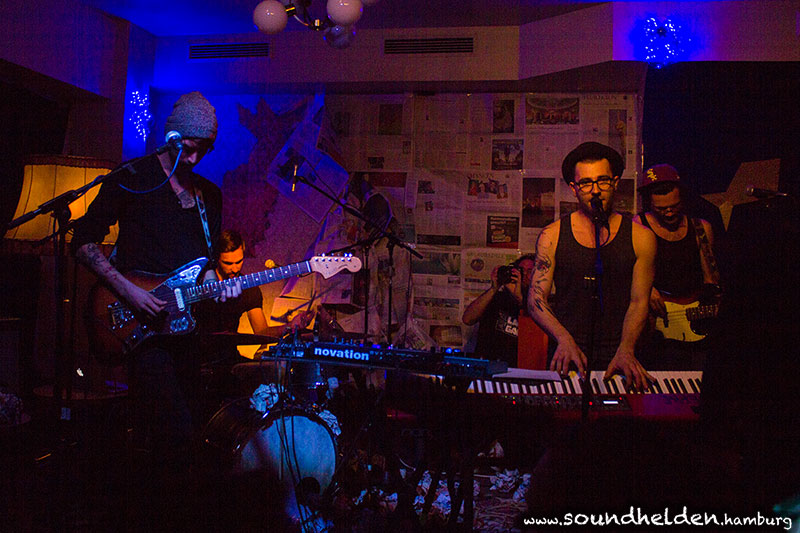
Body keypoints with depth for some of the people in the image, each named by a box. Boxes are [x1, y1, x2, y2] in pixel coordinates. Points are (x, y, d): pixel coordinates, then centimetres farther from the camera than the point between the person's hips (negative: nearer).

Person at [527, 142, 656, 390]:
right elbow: (536, 298, 2)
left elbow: (639, 301, 2)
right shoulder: (552, 236, 5)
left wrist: (625, 350, -15)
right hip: (566, 355, 0)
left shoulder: (640, 237, 6)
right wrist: (565, 340, -15)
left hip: (616, 357, 0)